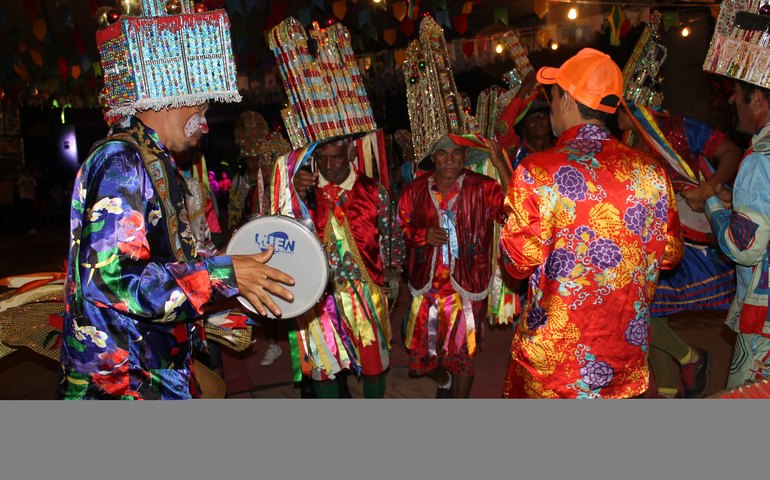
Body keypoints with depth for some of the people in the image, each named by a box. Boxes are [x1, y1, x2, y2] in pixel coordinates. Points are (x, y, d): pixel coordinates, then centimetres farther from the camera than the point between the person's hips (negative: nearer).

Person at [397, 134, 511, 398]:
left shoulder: (482, 187, -7)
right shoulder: (415, 189, 1)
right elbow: (399, 228, 8)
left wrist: (500, 165, -27)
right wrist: (423, 235, -12)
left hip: (465, 286, -2)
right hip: (425, 284, 3)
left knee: (463, 354, 9)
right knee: (421, 352, 13)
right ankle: (443, 381, 48)